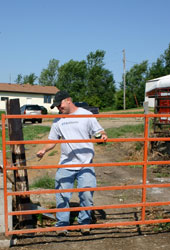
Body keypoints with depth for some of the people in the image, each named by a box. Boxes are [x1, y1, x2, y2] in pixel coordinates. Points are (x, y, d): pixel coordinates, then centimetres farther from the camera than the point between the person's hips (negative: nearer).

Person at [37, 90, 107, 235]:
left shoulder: (86, 115, 3)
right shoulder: (58, 120, 12)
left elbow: (98, 131, 4)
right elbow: (53, 140, 13)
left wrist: (103, 135, -19)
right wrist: (44, 150, -5)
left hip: (85, 164, -2)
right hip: (65, 164, 3)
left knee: (87, 194, 0)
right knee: (62, 194, 0)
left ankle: (85, 222, 19)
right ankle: (62, 224, 14)